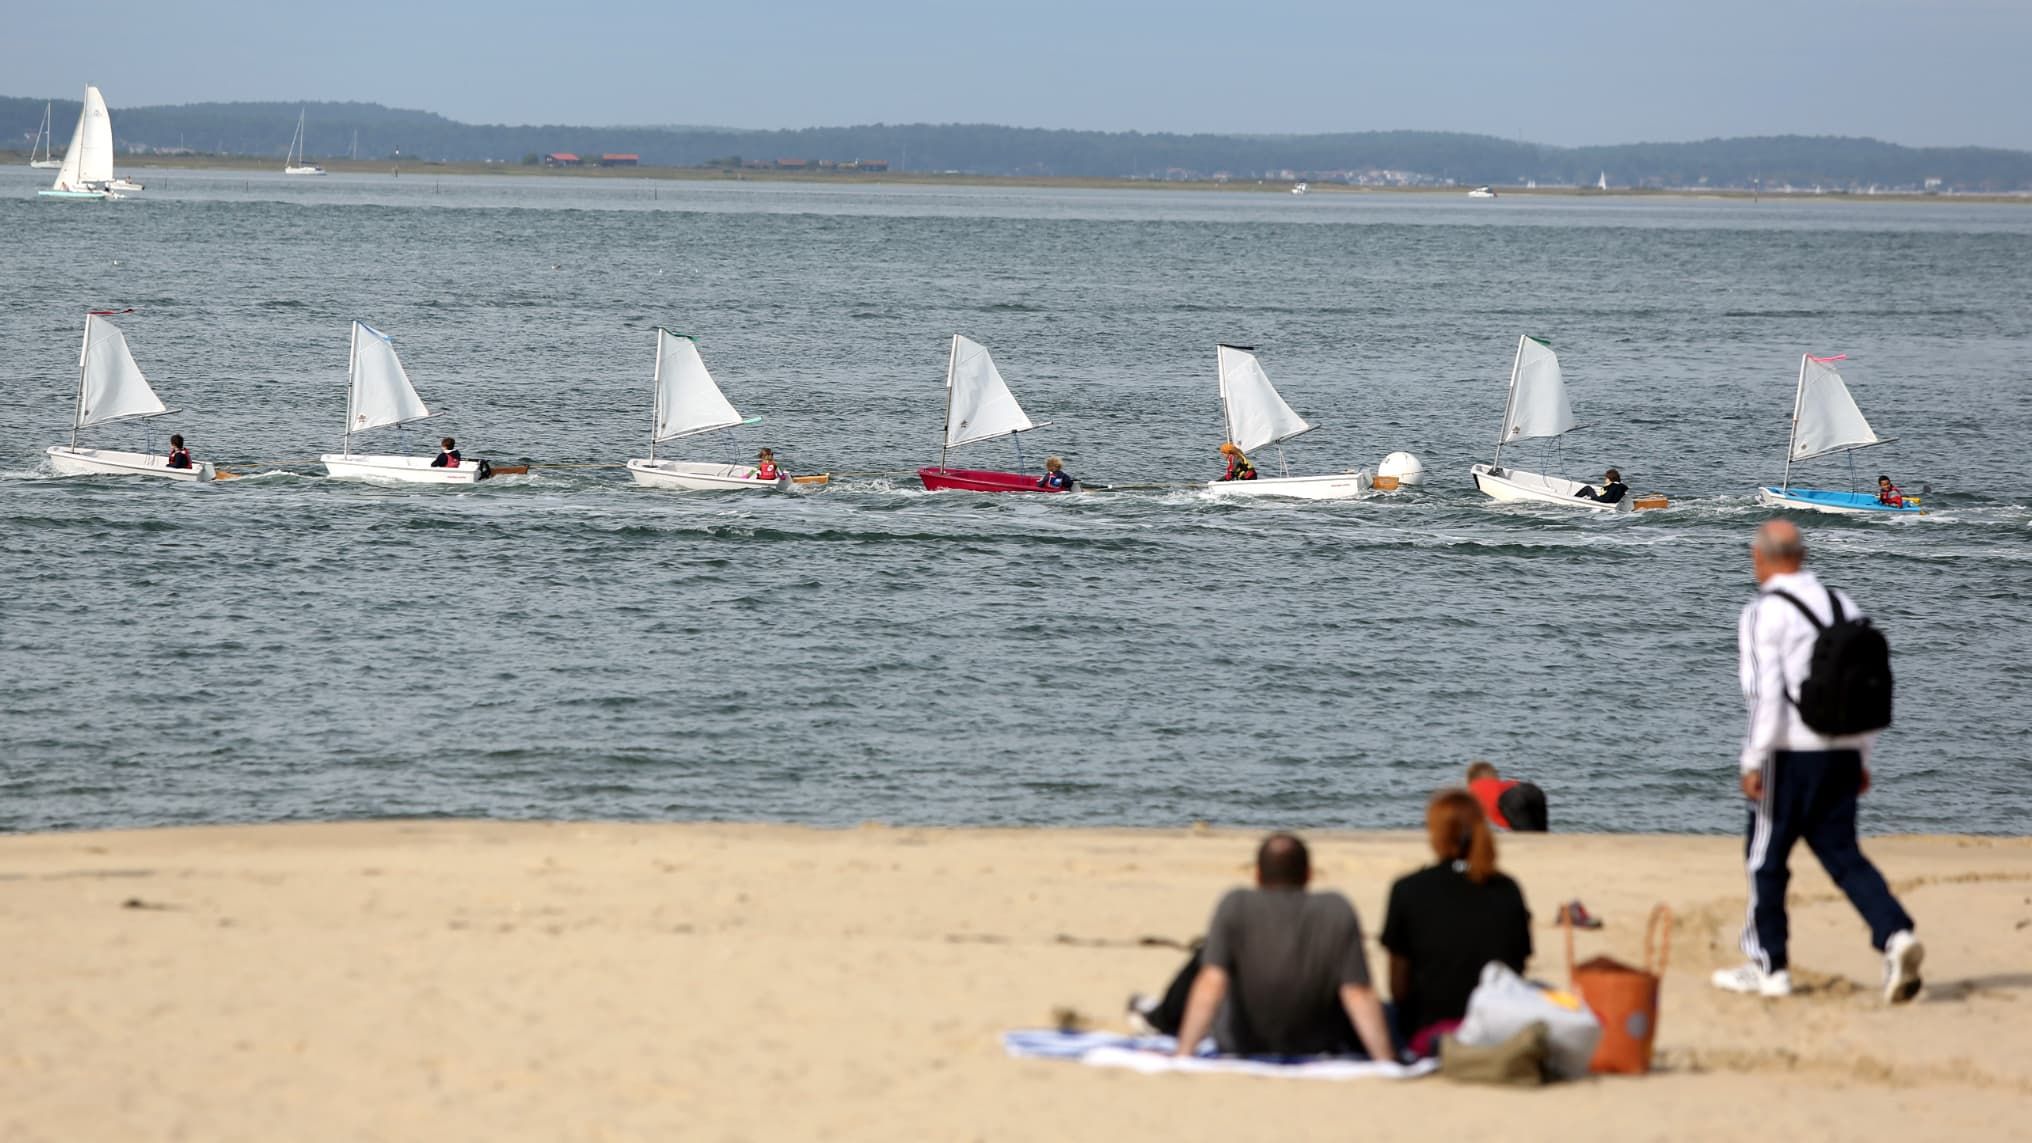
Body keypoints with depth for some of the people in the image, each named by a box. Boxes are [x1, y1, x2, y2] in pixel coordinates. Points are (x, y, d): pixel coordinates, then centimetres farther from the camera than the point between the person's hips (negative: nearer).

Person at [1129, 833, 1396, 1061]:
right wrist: (1385, 1059, -16)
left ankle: (1162, 1018, 48)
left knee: (1205, 956, 24)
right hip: (1317, 1046, 0)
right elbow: (1359, 994, -19)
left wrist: (1183, 1054, -23)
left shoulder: (1236, 905, -18)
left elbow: (1211, 983, -24)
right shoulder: (1338, 911, -15)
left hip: (1242, 1046, 0)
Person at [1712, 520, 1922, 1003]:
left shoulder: (1764, 613, -8)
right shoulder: (1843, 606, 12)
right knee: (1842, 853, 8)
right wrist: (1861, 758, 19)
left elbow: (1765, 694, -15)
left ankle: (1768, 965, 13)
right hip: (1843, 751, 6)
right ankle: (1896, 935, -13)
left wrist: (1752, 761, -11)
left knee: (1765, 856, 7)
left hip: (1792, 753, -6)